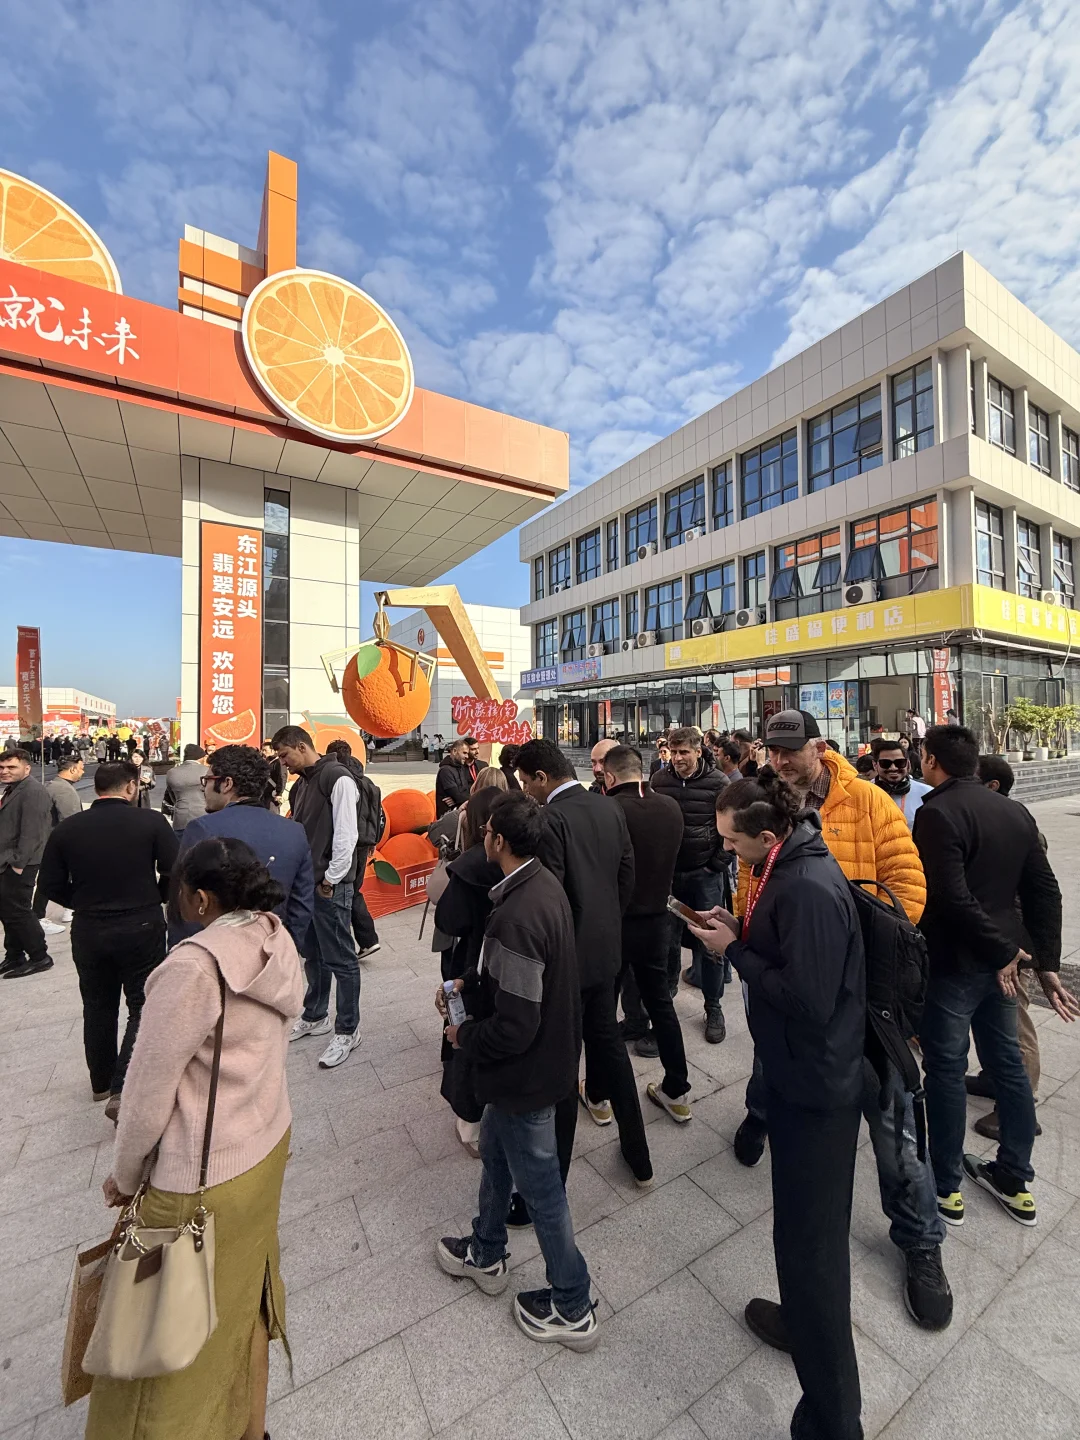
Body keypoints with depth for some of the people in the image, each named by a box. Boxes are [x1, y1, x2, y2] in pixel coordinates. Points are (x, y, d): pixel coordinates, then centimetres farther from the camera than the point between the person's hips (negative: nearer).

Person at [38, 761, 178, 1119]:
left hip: (88, 930, 4)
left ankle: (101, 1082, 39)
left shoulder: (66, 829, -5)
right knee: (143, 1008, 10)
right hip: (142, 927, -4)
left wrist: (87, 903, 15)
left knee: (98, 1007, 22)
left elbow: (51, 885, 0)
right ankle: (121, 1091, 2)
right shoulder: (151, 821, -15)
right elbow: (174, 873, -14)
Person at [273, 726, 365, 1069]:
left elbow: (346, 834, -19)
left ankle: (347, 1031, 16)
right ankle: (315, 1017, 37)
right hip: (305, 882, 9)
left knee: (340, 959, 2)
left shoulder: (338, 778, -15)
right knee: (313, 955, 20)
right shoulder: (301, 783, 13)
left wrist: (331, 879, -15)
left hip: (331, 885, -9)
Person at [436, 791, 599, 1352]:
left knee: (539, 1185, 15)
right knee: (494, 1150, 30)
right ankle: (486, 1254, 55)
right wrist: (468, 984, 8)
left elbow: (514, 1027, -30)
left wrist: (464, 1036, -12)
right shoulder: (545, 884, -6)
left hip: (526, 1070, -9)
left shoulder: (515, 916, -36)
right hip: (551, 1048, 9)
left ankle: (572, 1309, 41)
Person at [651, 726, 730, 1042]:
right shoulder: (660, 780, 0)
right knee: (667, 939, 12)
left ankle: (713, 1008, 26)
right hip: (668, 872, 3)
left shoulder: (717, 782, -8)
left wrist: (718, 864, -7)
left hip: (705, 874, -2)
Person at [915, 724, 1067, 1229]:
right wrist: (1048, 961, 7)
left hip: (952, 963, -7)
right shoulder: (1015, 812, 5)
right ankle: (1015, 1180, 35)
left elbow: (954, 898, -26)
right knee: (1007, 1063, 19)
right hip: (998, 960, 7)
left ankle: (946, 1186, 23)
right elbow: (1045, 892, 6)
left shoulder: (937, 813, -20)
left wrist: (1001, 951, -12)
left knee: (946, 1069, 7)